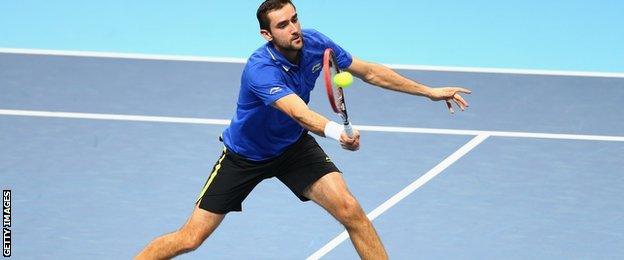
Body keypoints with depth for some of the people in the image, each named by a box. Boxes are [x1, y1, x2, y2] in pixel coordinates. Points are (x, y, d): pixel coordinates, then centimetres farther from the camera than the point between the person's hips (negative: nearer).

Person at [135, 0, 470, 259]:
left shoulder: (314, 43, -16)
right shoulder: (261, 70, -35)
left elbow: (369, 71, -1)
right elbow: (301, 113, -51)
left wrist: (428, 91, 2)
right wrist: (336, 132, -71)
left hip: (293, 147, 4)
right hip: (245, 154, -4)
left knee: (349, 209, -16)